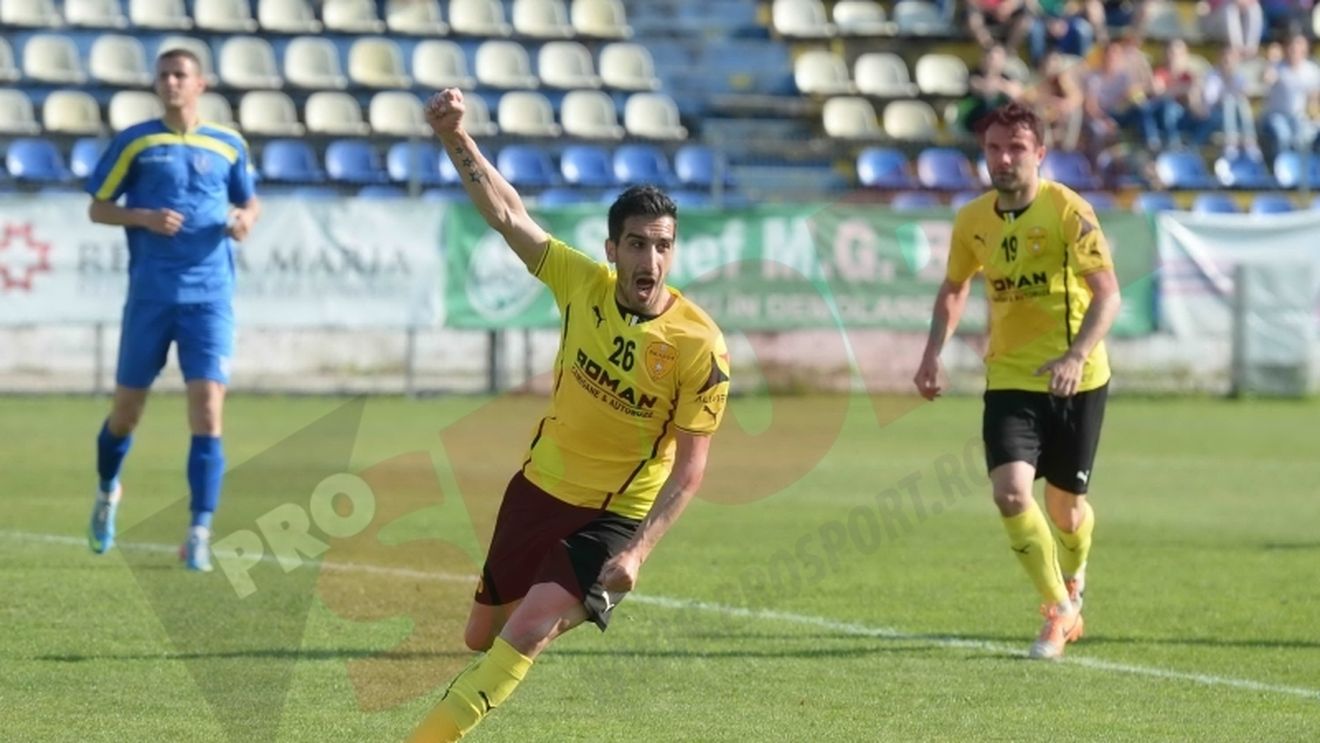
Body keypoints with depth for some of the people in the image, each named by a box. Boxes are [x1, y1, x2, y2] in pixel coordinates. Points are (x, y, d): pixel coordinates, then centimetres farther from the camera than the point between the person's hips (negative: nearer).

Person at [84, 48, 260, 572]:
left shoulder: (228, 146, 6)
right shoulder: (135, 142, 2)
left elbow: (249, 201, 20)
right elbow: (97, 208, 5)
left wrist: (245, 219, -4)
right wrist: (144, 218, -14)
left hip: (209, 298, 0)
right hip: (150, 296, 0)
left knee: (207, 406, -12)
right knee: (127, 407, 10)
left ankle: (200, 533, -9)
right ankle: (107, 491, 40)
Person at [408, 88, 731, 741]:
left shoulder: (699, 345, -21)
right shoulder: (583, 284, -11)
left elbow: (690, 466, -18)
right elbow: (508, 215, -8)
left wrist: (639, 549, -27)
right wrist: (456, 139, -22)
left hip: (615, 517, -5)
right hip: (539, 486, 5)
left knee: (526, 632, -25)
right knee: (481, 637, 18)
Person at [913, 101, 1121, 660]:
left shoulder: (1068, 211, -14)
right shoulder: (972, 221, 2)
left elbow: (1108, 293, -21)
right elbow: (954, 288, 20)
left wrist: (1077, 355, -36)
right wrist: (933, 354, 7)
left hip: (1075, 380, -3)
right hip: (1009, 378, 3)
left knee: (1065, 505, 8)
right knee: (1010, 491, -18)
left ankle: (1072, 589, 42)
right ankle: (1060, 613, -4)